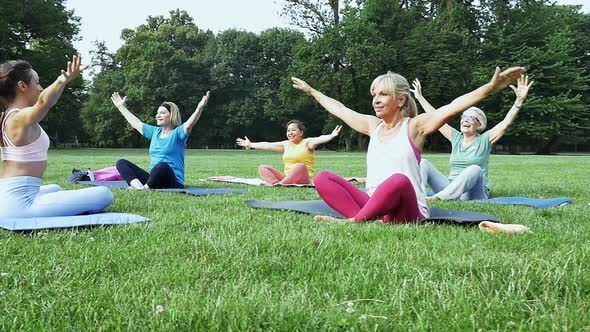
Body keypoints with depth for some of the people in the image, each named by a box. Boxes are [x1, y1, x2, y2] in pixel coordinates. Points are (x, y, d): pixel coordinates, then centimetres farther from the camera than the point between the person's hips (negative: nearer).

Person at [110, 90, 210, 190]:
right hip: (152, 178, 8)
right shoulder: (155, 132, 19)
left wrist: (199, 108, -41)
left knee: (162, 166, -41)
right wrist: (121, 106, 41)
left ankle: (144, 189, -21)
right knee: (121, 163, -3)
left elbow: (188, 125, -24)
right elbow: (135, 123, 32)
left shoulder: (177, 133, -2)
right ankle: (139, 187, -29)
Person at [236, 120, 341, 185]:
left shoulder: (307, 142, -2)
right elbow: (267, 145, 23)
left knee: (301, 166, -38)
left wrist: (331, 136, -44)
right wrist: (250, 144, 30)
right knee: (262, 168, -8)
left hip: (303, 181, -6)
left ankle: (280, 185, -46)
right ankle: (276, 183, -37)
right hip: (286, 178, 6)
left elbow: (320, 139, -24)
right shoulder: (286, 144, 16)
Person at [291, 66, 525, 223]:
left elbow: (453, 107, -17)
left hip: (407, 212, -6)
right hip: (373, 205, 6)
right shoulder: (373, 126, 14)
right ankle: (367, 220, -28)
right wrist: (311, 90, 36)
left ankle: (353, 221, -23)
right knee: (322, 179, -10)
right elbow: (338, 109, 26)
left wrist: (491, 87, -30)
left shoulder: (414, 126, -3)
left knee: (399, 181, -40)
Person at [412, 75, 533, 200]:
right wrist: (419, 97, 23)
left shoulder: (484, 140, 4)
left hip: (474, 193, -4)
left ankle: (437, 197, -48)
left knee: (474, 169, -37)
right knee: (423, 163, -12)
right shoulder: (456, 137, 15)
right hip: (450, 187, 4)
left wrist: (519, 100, -22)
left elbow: (506, 123, -10)